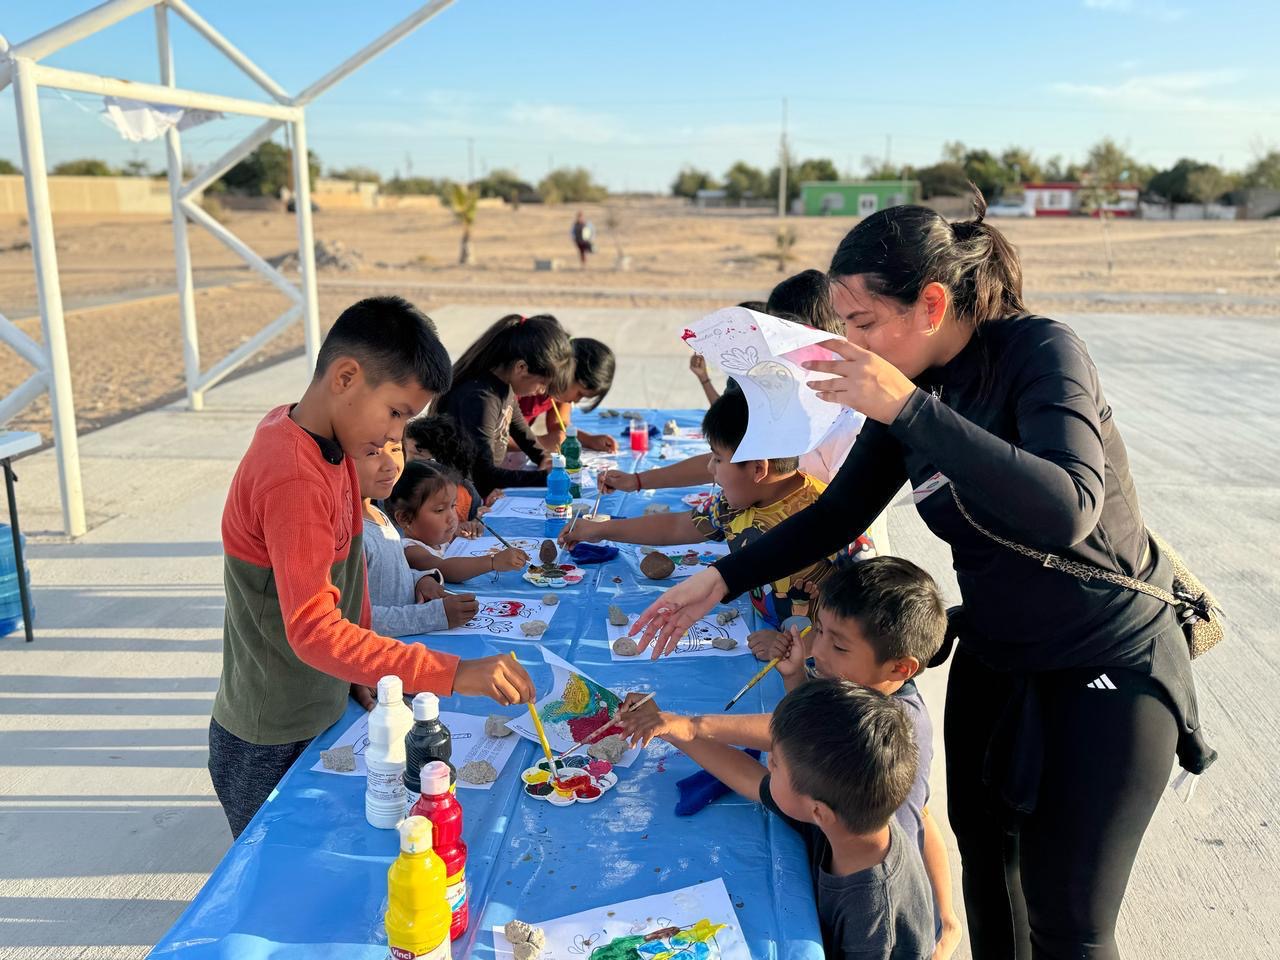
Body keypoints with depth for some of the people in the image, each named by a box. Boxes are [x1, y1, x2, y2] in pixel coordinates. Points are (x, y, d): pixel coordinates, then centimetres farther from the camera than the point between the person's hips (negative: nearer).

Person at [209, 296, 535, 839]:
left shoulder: (327, 440, -1)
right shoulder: (292, 478, -30)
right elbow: (314, 630, -35)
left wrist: (366, 672, 2)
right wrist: (452, 675, -39)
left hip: (320, 720, 8)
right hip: (269, 751, -8)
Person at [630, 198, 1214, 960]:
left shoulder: (1040, 351, -22)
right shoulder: (909, 385, -4)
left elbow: (1068, 511, -36)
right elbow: (839, 513, 5)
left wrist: (910, 409, -38)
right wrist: (720, 580, -4)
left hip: (1109, 665, -6)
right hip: (993, 659, 6)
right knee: (985, 862, 17)